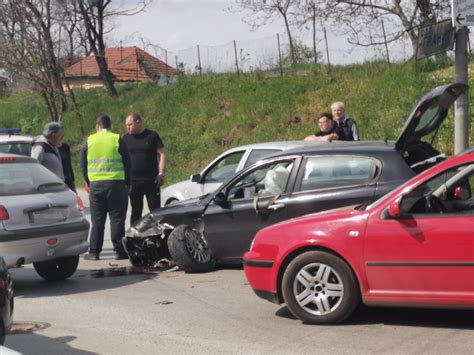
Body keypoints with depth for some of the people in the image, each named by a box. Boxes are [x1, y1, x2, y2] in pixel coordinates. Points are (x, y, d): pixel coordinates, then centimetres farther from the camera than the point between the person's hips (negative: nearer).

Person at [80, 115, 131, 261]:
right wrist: (127, 184, 10)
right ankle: (119, 251, 0)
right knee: (117, 218, 2)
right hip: (116, 183, -2)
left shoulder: (89, 142, 7)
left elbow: (83, 166, 11)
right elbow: (127, 164, 1)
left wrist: (89, 183, 20)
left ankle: (94, 252, 7)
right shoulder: (118, 140, -1)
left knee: (97, 220, 7)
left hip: (95, 184, 2)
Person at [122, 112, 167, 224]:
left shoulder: (152, 136, 2)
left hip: (152, 181, -2)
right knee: (136, 212, 6)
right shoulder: (125, 138, 9)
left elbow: (162, 154, 0)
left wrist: (161, 174, -10)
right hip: (133, 182, 2)